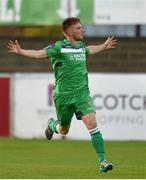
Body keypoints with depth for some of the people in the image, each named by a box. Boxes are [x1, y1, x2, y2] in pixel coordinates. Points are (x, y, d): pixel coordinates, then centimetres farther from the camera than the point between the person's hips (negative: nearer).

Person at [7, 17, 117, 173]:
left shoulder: (81, 46, 11)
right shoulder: (60, 47, -9)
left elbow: (89, 50, 36)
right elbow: (39, 54, -18)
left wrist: (104, 46, 49)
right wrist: (20, 51, -32)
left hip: (82, 93, 4)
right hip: (63, 95, -4)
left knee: (92, 123, -15)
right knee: (64, 130, 11)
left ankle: (102, 161, -15)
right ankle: (51, 124, 49)